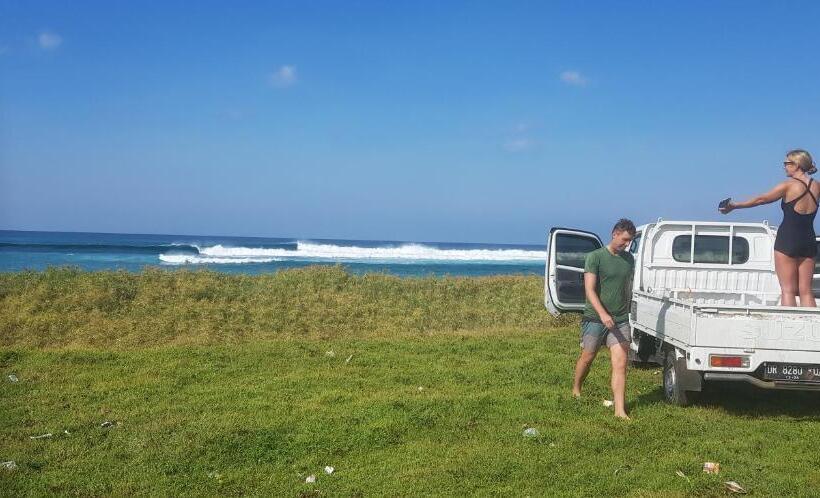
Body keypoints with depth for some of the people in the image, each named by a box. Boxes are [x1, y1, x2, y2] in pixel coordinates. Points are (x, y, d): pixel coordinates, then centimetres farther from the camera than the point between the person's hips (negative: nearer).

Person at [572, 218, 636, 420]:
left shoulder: (629, 259, 9)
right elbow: (589, 290, -16)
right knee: (587, 358, 12)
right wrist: (603, 314, -27)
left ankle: (620, 410, -5)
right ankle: (576, 391, 37)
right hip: (595, 319, -3)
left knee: (620, 364, -6)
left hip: (620, 320, 4)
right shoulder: (595, 257, -8)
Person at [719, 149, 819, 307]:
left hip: (787, 240, -5)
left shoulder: (788, 185, -8)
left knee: (788, 290, -3)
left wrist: (735, 206, 10)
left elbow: (760, 199, -1)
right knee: (806, 291, 7)